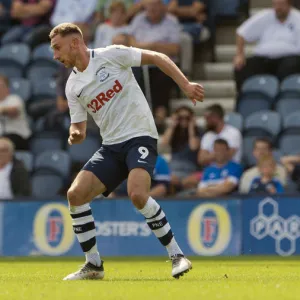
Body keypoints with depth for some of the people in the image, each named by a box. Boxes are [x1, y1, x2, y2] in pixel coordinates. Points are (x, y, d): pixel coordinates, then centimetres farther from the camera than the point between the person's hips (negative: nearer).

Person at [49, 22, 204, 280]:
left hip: (140, 136, -6)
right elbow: (79, 127, 14)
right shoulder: (73, 86, 9)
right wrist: (75, 135, -11)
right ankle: (93, 265, 3)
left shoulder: (111, 55, -7)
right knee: (75, 194, -10)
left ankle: (177, 255, -14)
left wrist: (186, 85, -11)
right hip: (111, 147, 6)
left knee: (137, 195, -29)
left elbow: (157, 58, -3)